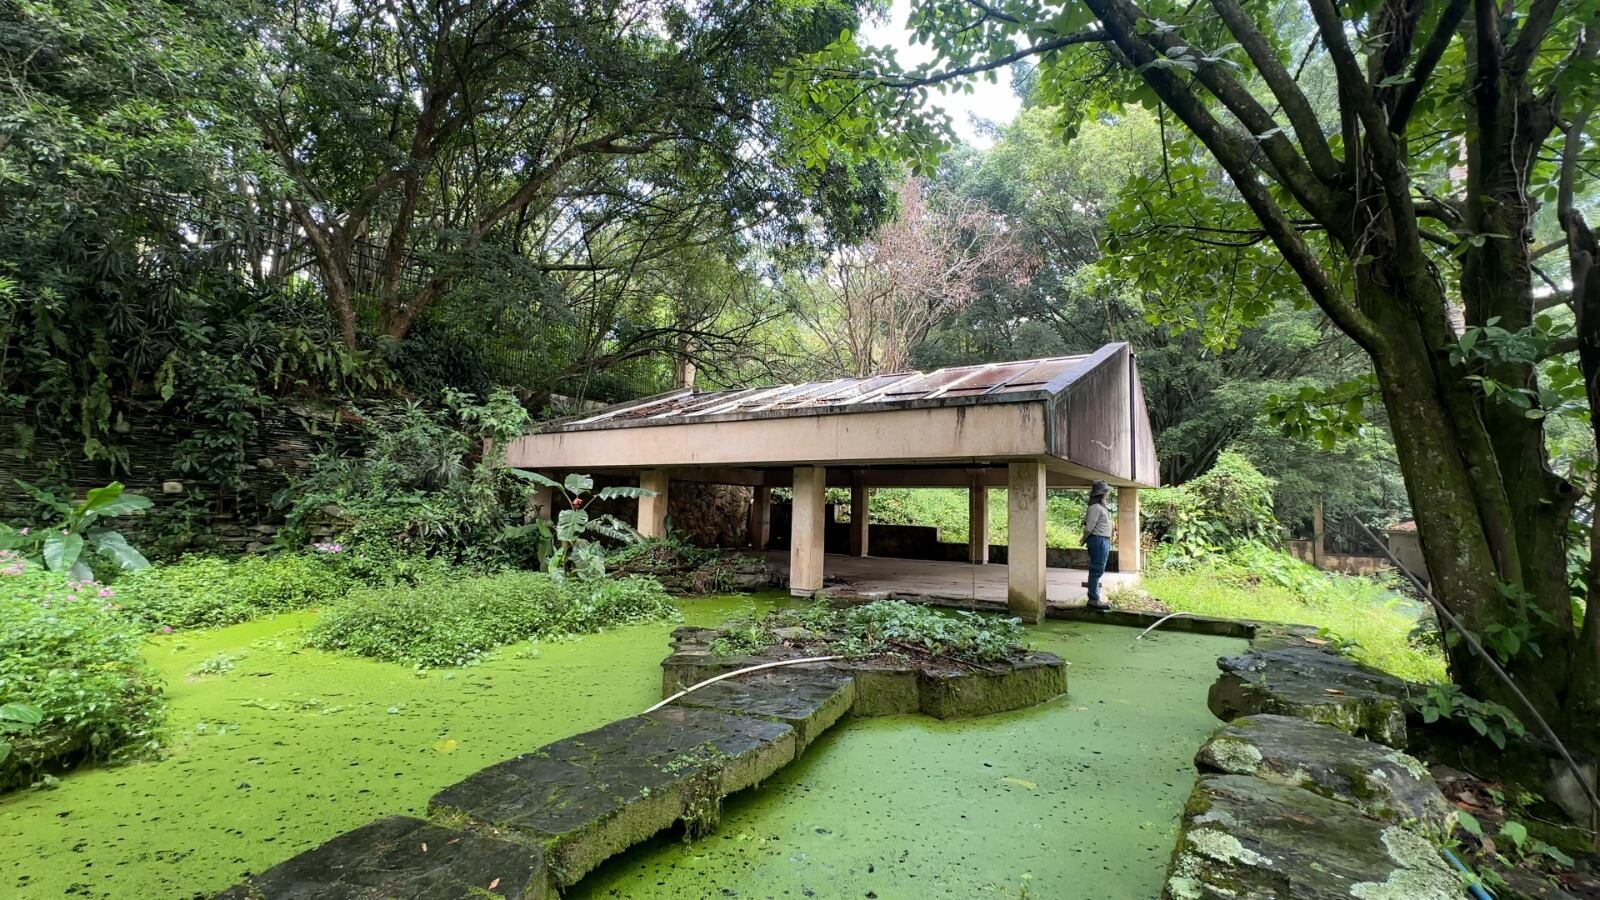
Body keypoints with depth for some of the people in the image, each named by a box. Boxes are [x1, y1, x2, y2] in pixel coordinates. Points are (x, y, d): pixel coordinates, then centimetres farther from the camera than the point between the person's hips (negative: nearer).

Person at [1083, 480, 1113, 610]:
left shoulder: (1100, 507, 17)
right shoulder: (1095, 507, -15)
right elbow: (1089, 527, -16)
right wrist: (1084, 539, -3)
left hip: (1103, 541, 10)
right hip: (1098, 541, -10)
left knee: (1097, 571, 13)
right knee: (1096, 570, -9)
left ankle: (1095, 598, 19)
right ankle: (1093, 600, -7)